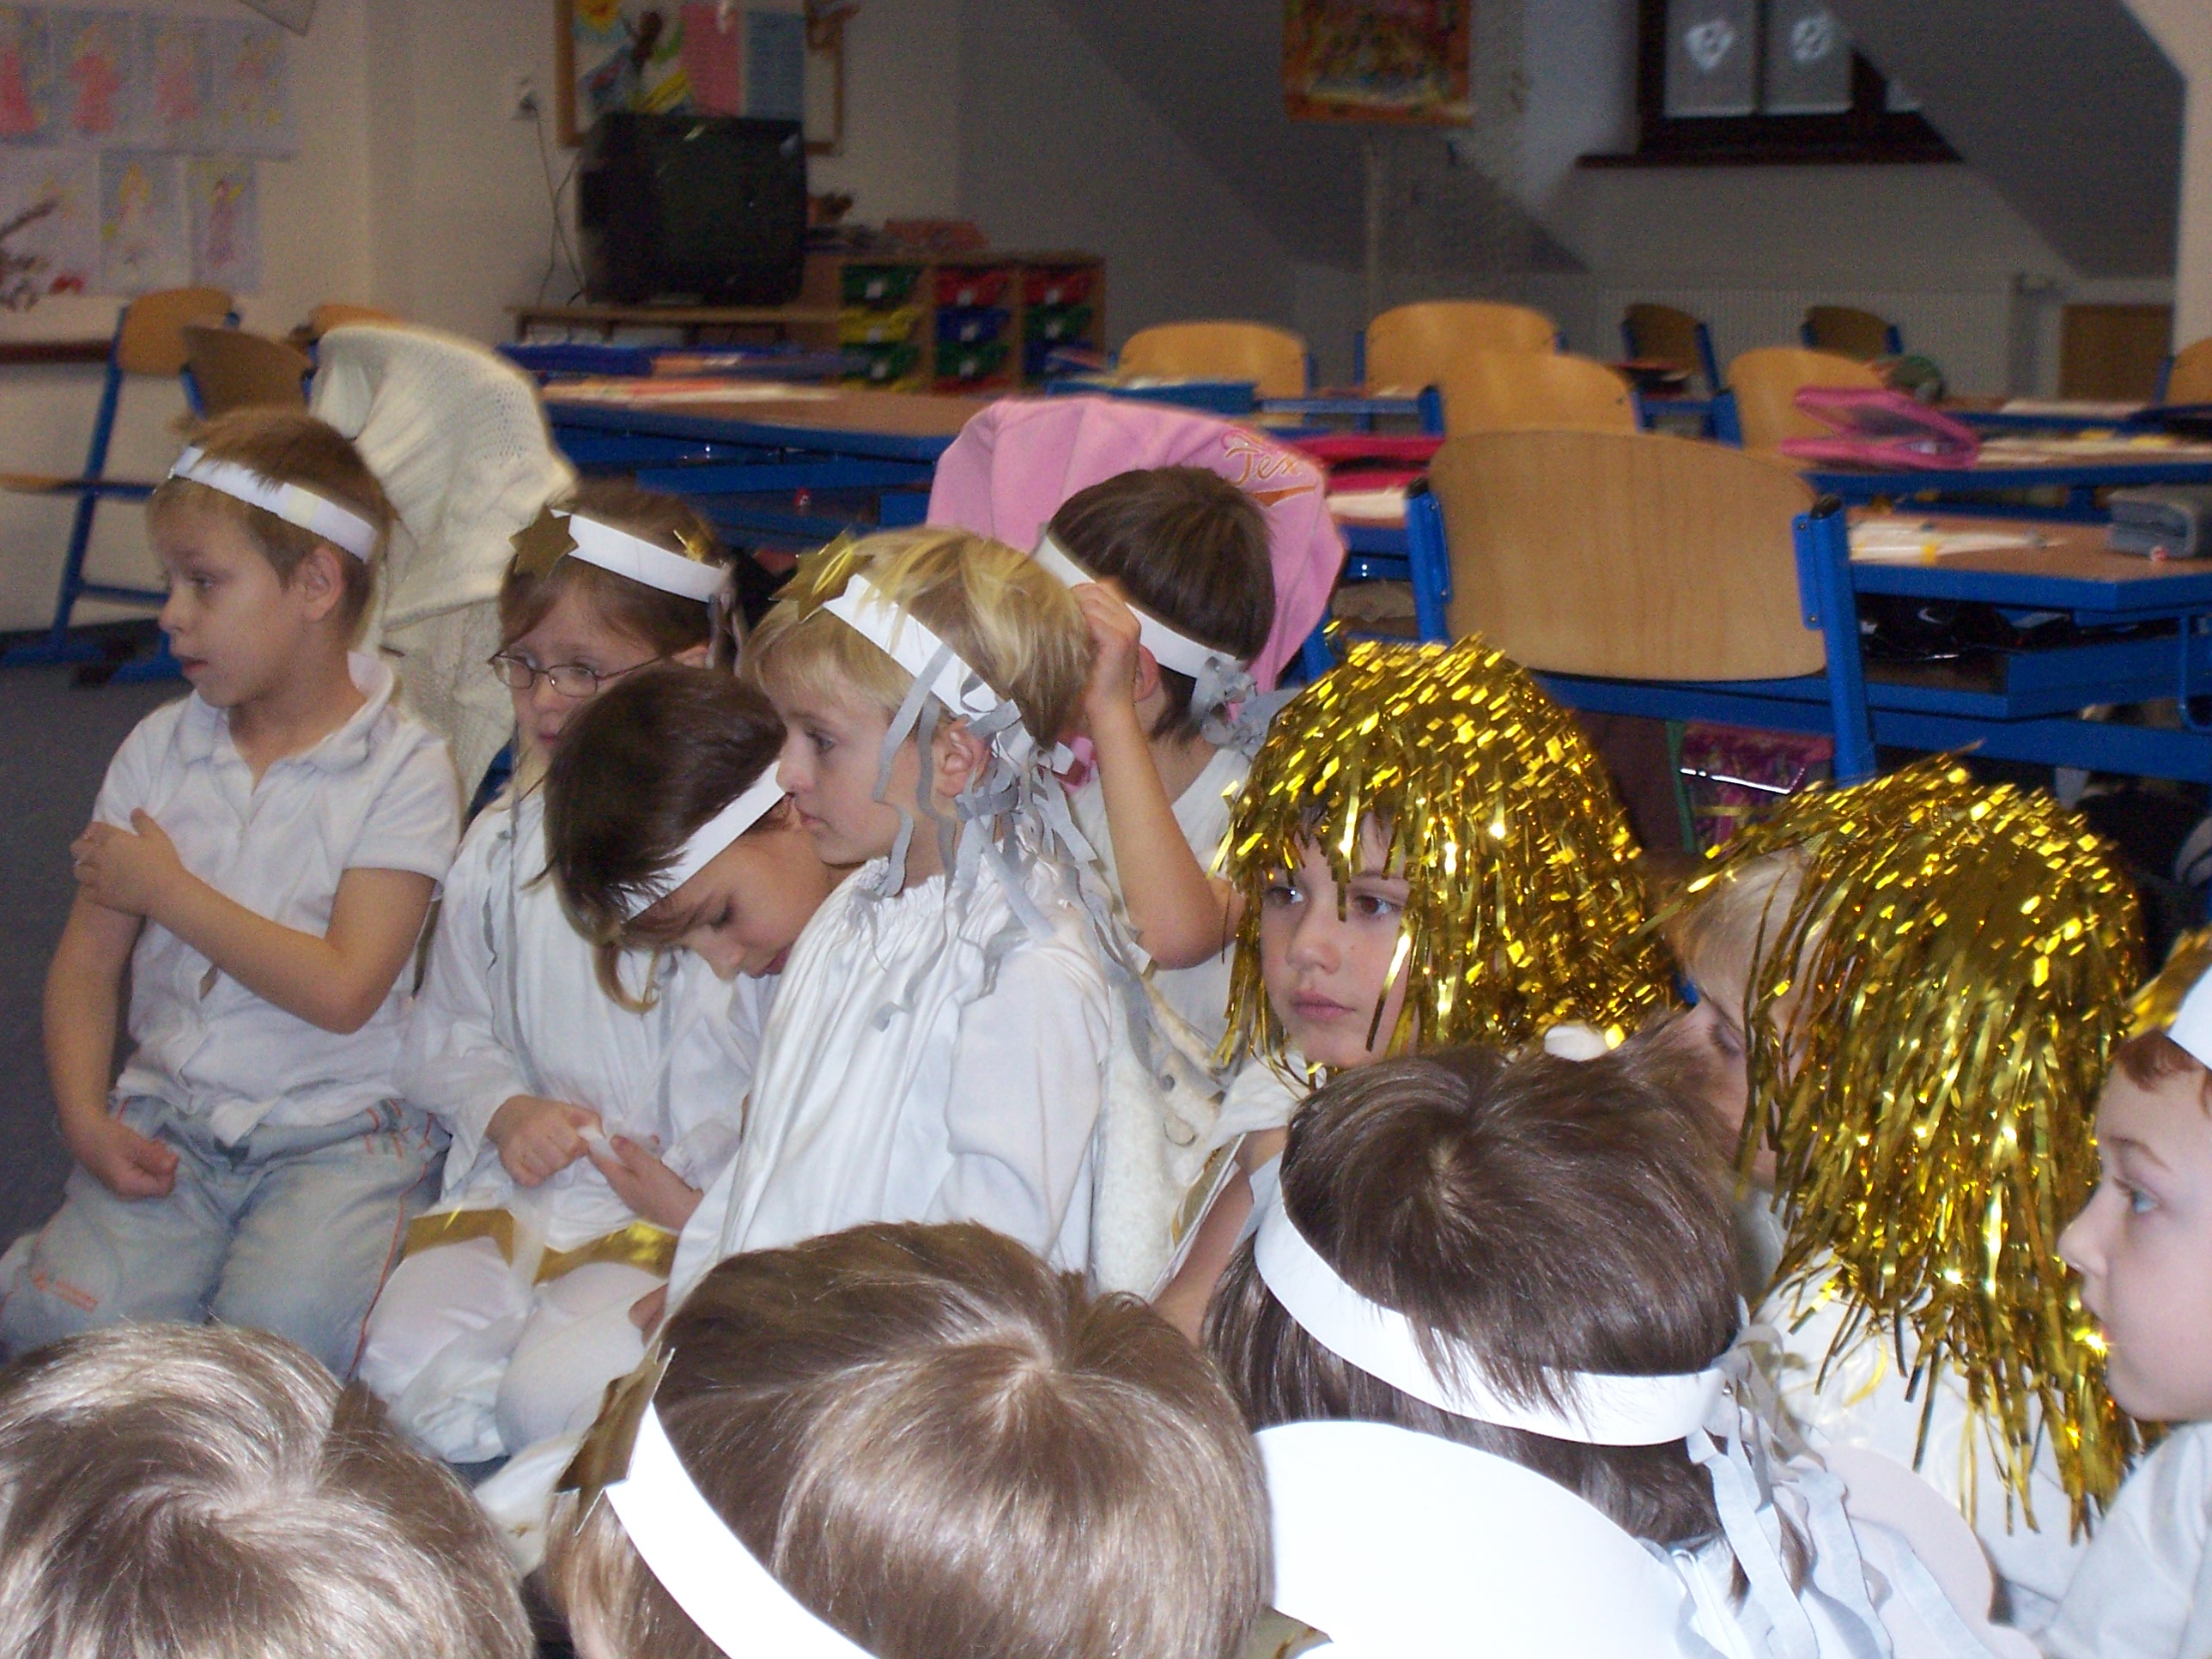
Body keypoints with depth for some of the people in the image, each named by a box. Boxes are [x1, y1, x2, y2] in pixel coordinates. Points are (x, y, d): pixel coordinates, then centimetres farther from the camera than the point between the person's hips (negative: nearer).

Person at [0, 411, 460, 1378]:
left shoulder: (404, 771, -8)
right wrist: (85, 1119, -8)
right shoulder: (159, 749, 8)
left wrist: (167, 889, -11)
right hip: (170, 1115, 4)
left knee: (284, 1335, -28)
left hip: (340, 1127, -3)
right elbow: (88, 961, 8)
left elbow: (342, 991, -17)